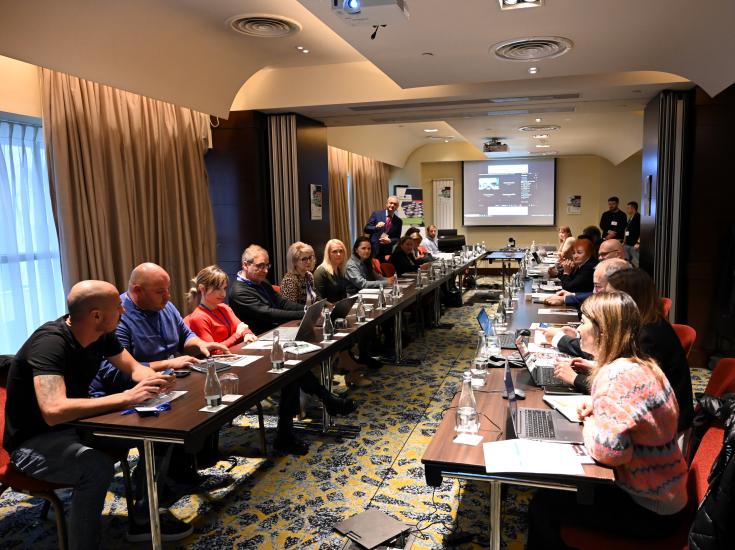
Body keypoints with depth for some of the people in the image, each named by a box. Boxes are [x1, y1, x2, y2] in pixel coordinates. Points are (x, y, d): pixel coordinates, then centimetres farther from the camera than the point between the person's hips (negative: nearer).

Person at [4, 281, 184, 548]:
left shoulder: (102, 334, -7)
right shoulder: (49, 343, -30)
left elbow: (135, 368, 4)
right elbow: (54, 411, -43)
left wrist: (152, 380, -20)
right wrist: (128, 397, -43)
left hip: (75, 424, 8)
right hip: (33, 440, -8)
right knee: (97, 466, -35)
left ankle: (143, 516, 12)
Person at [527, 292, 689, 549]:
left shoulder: (620, 374, -28)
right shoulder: (642, 364, 3)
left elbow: (608, 449, -36)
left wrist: (589, 422, -16)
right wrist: (596, 410, 2)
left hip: (649, 511, -9)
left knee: (543, 506, -2)